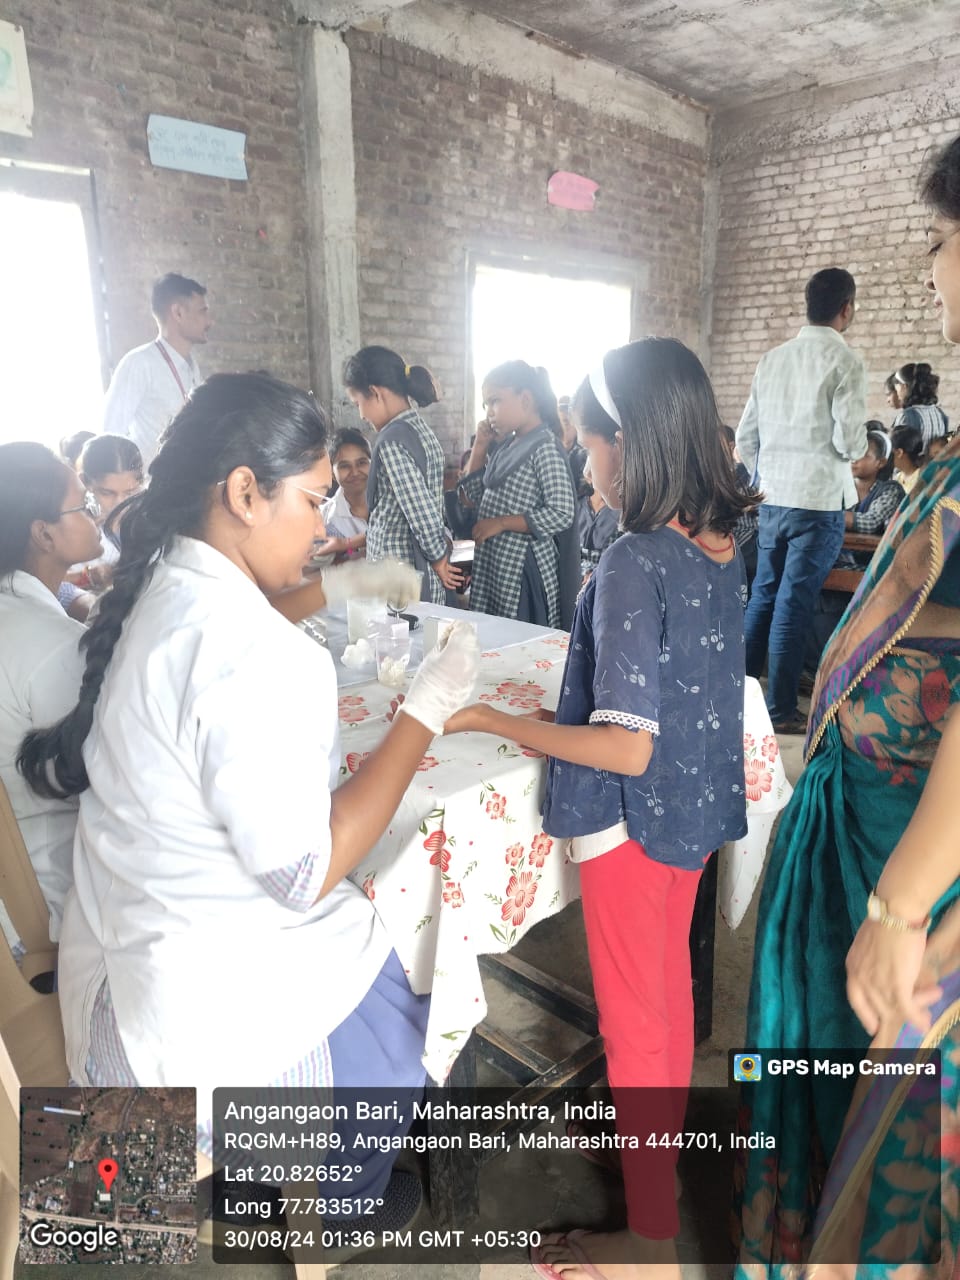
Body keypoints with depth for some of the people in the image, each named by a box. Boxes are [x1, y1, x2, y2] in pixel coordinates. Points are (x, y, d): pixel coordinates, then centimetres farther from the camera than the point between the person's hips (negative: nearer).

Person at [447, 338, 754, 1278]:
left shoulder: (633, 564, -26)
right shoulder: (719, 544, 0)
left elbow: (627, 747, -27)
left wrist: (489, 720, -22)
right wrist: (578, 703, 12)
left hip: (633, 820, -8)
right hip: (699, 807, 8)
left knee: (633, 1019, 10)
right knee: (668, 985, 26)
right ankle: (658, 1136, 51)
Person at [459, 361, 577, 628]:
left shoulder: (545, 446, -12)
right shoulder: (508, 445, 12)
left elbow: (562, 515, -19)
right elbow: (475, 495, 19)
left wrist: (501, 523, -17)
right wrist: (480, 445, 10)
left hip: (523, 569, -8)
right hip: (492, 565, 8)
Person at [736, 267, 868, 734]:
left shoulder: (772, 359, 9)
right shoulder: (844, 361, -8)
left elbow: (745, 437, 9)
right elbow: (850, 442, -13)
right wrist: (857, 446, 10)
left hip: (772, 499, 5)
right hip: (818, 502, -5)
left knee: (762, 597, 15)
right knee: (793, 605, -1)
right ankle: (780, 710, 7)